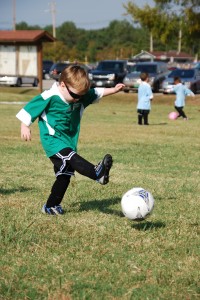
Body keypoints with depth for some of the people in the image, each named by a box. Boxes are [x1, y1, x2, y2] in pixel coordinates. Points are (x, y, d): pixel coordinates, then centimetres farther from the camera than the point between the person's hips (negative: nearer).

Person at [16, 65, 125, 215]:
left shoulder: (81, 97, 2)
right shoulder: (49, 97, -17)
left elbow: (96, 93, 17)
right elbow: (29, 109, -9)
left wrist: (113, 90, 9)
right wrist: (25, 126, -11)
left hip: (69, 142, 8)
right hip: (53, 140, -8)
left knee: (64, 175, 10)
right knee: (71, 158, -30)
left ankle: (51, 206, 21)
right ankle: (98, 173, -56)